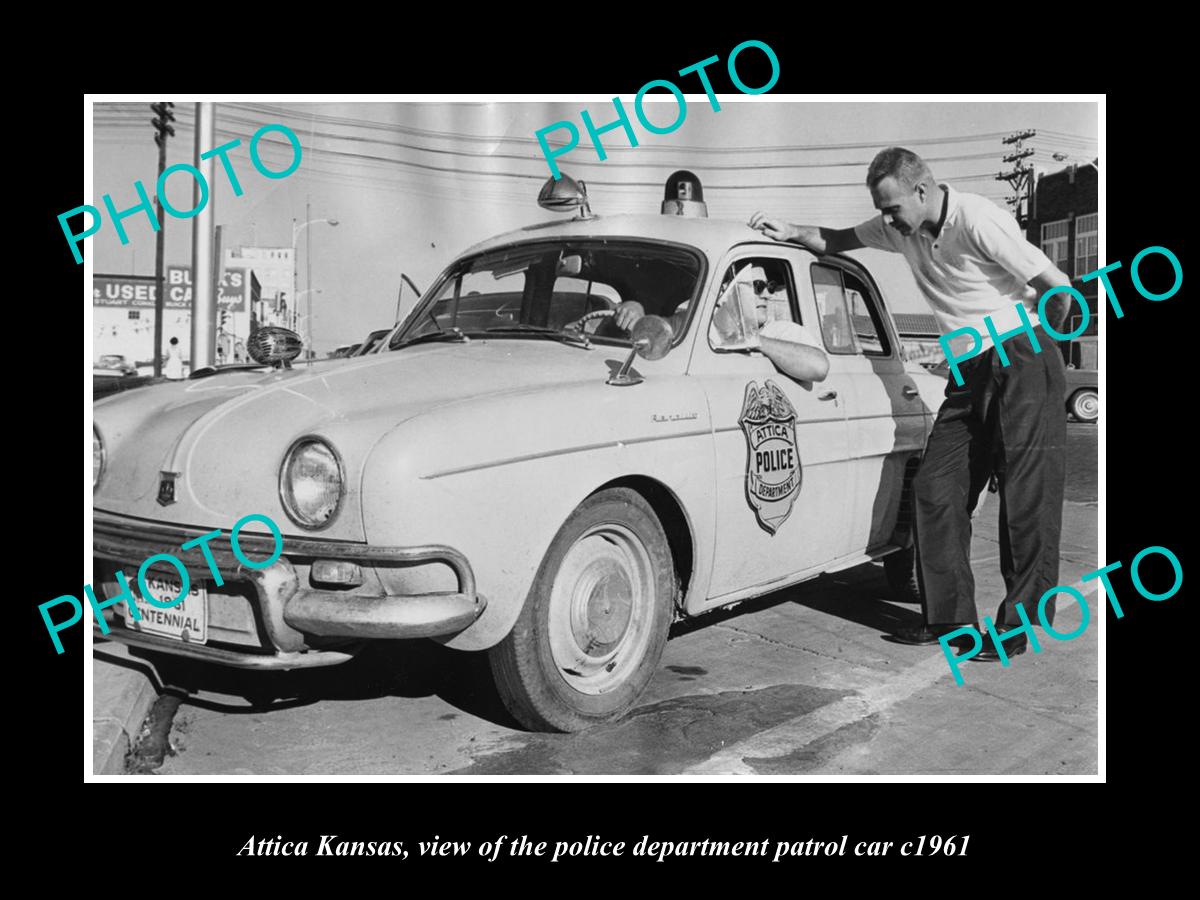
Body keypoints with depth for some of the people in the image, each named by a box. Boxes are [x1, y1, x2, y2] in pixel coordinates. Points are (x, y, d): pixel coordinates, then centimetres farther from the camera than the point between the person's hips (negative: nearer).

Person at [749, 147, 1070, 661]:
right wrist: (792, 232, 3)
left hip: (1021, 363, -8)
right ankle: (949, 617, 10)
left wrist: (1036, 344, 0)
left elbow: (1057, 287, -14)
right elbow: (840, 240, 20)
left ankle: (1017, 626, 4)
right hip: (970, 374, 8)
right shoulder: (902, 228, 4)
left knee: (1026, 497, -4)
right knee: (936, 489, 2)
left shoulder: (978, 221, -18)